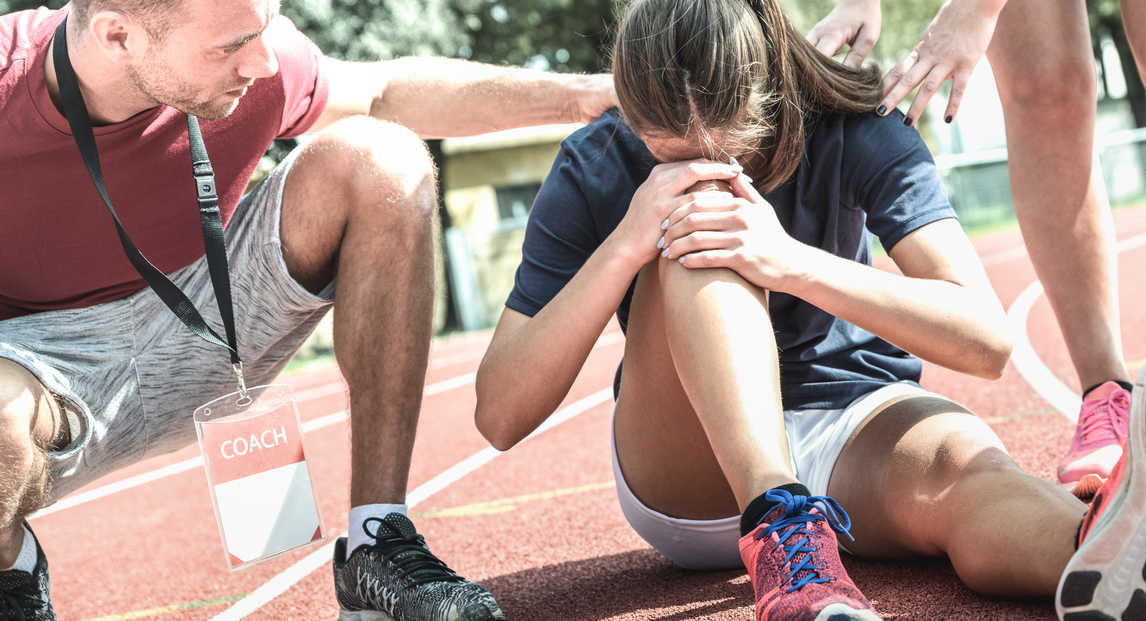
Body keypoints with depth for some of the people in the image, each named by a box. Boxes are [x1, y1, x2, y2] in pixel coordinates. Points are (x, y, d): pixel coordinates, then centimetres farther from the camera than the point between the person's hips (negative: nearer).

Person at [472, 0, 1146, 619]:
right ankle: (785, 529, -48)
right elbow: (499, 416, -17)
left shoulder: (854, 134, -12)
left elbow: (986, 339, -22)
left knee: (962, 464, -36)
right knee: (697, 233, -28)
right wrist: (624, 245, -29)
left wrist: (791, 262, -33)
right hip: (687, 476, 0)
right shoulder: (593, 171, -12)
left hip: (857, 427, 1)